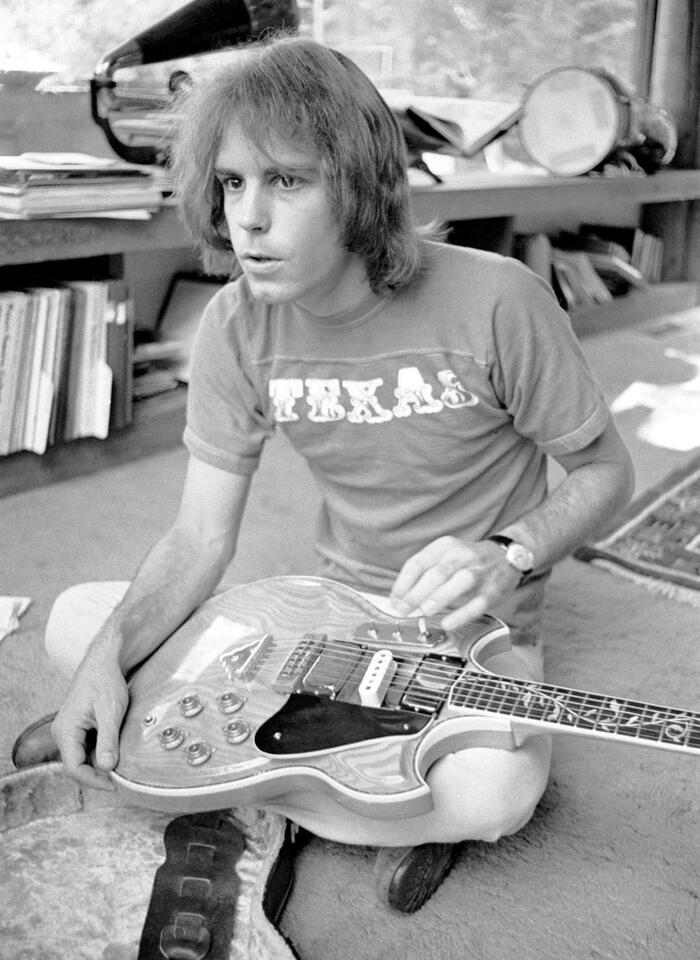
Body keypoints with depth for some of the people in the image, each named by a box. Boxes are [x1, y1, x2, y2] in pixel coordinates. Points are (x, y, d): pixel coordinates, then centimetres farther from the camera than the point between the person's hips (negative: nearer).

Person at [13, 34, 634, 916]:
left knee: (491, 794, -37)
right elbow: (202, 533, -5)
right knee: (71, 623, -8)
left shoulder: (495, 301, -20)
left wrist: (509, 559, -26)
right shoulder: (239, 325, -8)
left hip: (476, 630, -4)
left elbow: (603, 470, -7)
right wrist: (109, 658, -21)